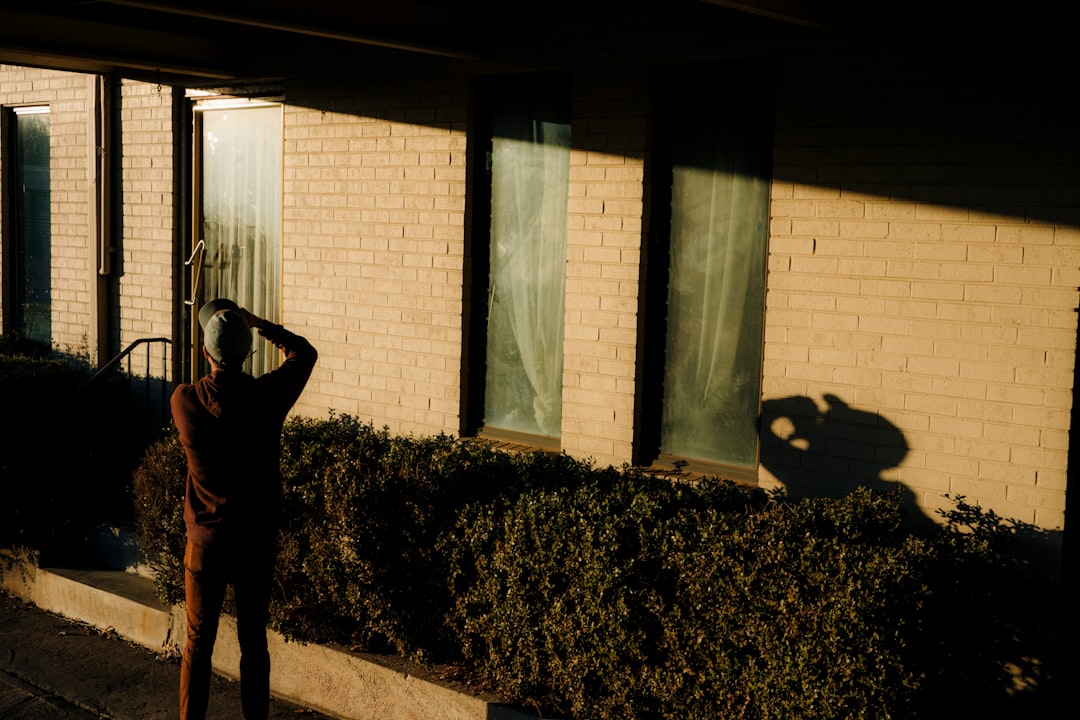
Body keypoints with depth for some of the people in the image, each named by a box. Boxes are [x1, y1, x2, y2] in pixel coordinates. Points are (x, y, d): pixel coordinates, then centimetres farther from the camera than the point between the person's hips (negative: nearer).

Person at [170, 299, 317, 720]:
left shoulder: (185, 400, -12)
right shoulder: (266, 396, -13)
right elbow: (305, 353, 6)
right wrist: (256, 323, 6)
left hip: (206, 540, 0)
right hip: (258, 541, 0)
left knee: (198, 643, 11)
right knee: (253, 642, 12)